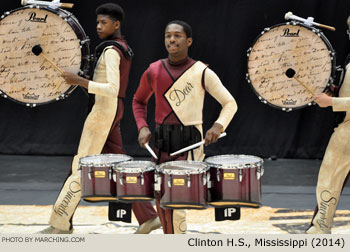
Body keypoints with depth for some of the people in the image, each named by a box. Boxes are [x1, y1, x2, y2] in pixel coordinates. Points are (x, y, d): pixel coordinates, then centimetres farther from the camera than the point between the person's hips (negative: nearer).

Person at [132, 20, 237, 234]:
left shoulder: (202, 72, -4)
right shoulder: (154, 71, 5)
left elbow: (230, 103, 1)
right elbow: (139, 101, 21)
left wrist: (218, 126, -17)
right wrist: (142, 127, 3)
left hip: (190, 143, -4)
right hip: (162, 143, 4)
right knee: (161, 200, 10)